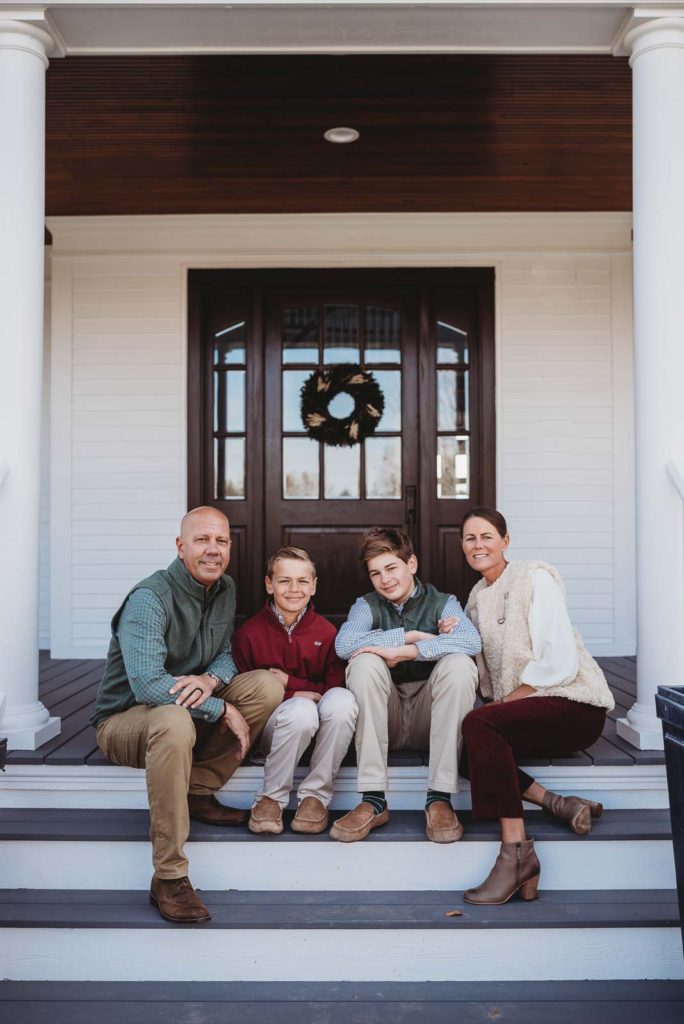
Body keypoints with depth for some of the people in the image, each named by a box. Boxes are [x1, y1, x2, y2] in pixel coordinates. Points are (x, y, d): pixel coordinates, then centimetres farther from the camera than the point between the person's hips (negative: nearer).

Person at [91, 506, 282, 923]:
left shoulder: (224, 590, 1)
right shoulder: (149, 598, -24)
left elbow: (225, 654, 9)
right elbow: (147, 684, -34)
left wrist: (211, 679, -17)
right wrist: (222, 709, -28)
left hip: (190, 708, 7)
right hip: (125, 718, -7)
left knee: (267, 685, -12)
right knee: (174, 722, -41)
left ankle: (197, 792, -5)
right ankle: (169, 878, -31)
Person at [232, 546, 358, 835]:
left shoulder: (326, 632, -1)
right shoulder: (249, 632, -4)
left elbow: (335, 685, -2)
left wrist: (290, 683, -13)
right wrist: (295, 696, -15)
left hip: (316, 730, 2)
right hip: (267, 728, -2)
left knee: (342, 700, -31)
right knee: (302, 709, -36)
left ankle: (315, 795, -16)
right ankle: (271, 797, -14)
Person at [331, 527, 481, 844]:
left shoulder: (442, 603, 0)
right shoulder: (367, 606, 3)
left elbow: (472, 640, -23)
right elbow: (343, 643, -20)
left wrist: (404, 651, -28)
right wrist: (410, 636, -20)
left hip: (430, 719, 0)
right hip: (385, 720, 1)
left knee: (459, 663, -26)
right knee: (366, 662, -26)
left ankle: (440, 797, -26)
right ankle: (373, 800, -27)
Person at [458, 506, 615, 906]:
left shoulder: (535, 579, -9)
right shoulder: (477, 596, 15)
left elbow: (560, 664, -17)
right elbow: (483, 665, 15)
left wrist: (505, 701, -14)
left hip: (574, 706, -7)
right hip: (525, 711, 8)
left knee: (478, 724, -30)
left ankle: (517, 851, -28)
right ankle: (557, 804, -17)